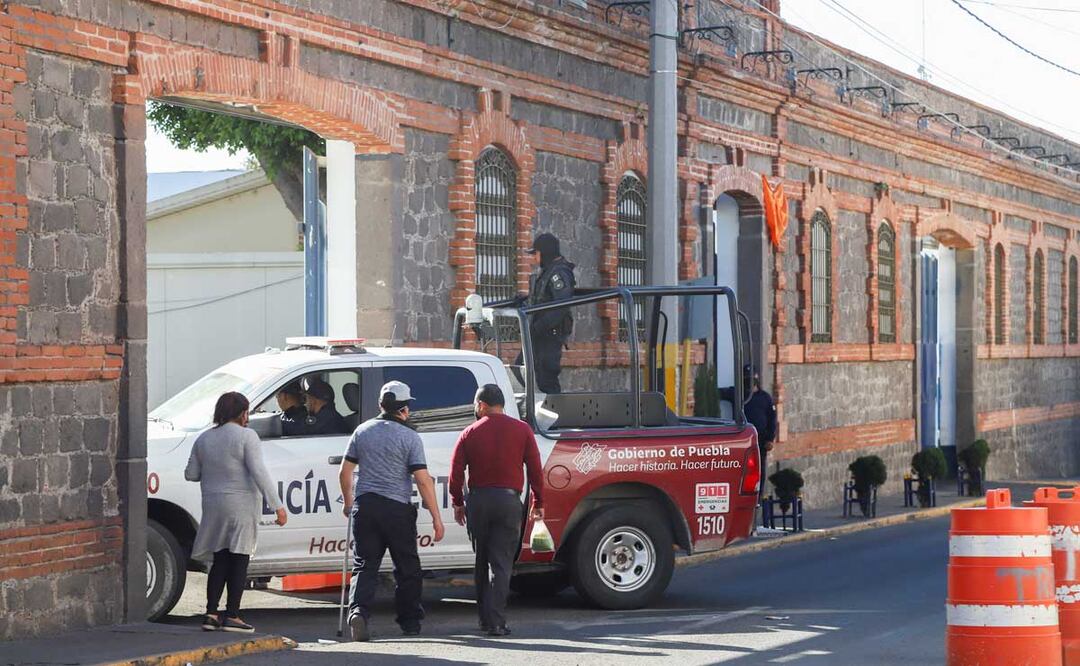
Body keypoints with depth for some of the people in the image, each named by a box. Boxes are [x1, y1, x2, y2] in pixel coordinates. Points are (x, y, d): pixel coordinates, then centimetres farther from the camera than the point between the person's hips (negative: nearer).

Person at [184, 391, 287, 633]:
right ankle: (232, 616, -2)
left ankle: (211, 614, 6)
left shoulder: (204, 439, 8)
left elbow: (191, 474, 10)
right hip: (242, 507, -5)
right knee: (239, 560, -1)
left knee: (219, 561, 11)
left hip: (214, 507, 5)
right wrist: (277, 505, -17)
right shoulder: (246, 436, -10)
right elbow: (259, 472, -17)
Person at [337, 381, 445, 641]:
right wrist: (436, 517, -6)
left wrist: (348, 502, 24)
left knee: (364, 564, 3)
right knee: (407, 568, 11)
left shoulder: (363, 431, 6)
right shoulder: (410, 437, -6)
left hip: (365, 506, 3)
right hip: (398, 508, -3)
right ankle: (410, 622, 17)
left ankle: (358, 610, -20)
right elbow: (423, 480, -10)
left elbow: (345, 473, 9)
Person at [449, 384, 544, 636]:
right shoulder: (521, 430, 3)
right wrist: (538, 502, 9)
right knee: (501, 564, -2)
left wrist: (458, 503, 13)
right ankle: (496, 622, -11)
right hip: (509, 500, -1)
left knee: (481, 563, 15)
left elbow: (456, 471, 2)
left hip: (478, 500, 1)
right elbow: (535, 469, 1)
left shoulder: (470, 433, 3)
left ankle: (485, 619, 20)